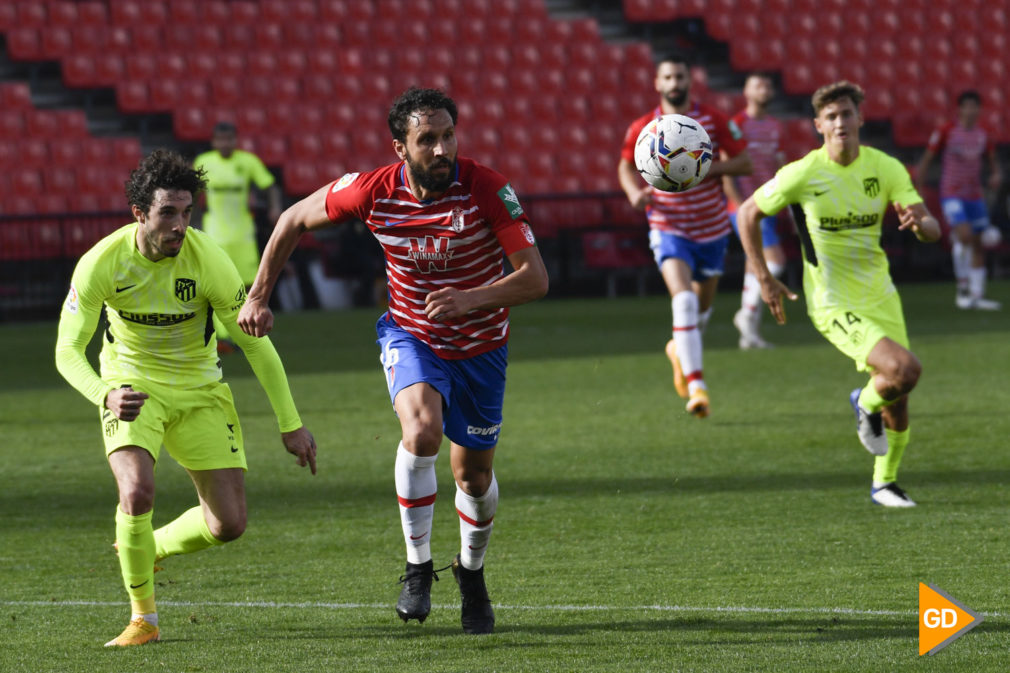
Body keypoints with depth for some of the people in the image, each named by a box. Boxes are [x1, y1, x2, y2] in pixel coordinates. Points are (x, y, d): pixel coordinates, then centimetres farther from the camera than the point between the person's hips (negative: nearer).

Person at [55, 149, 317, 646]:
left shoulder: (207, 260, -22)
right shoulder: (102, 263, -22)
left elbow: (254, 342, -12)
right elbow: (67, 350, -17)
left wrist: (290, 424, -9)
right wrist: (105, 396, -38)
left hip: (199, 390, 2)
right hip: (132, 386, -2)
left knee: (229, 524, -2)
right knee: (137, 492, -28)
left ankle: (148, 550, 31)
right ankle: (143, 618, -7)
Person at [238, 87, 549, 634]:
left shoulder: (486, 189, -26)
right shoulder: (373, 191, -20)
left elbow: (534, 277, -28)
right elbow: (295, 220, -2)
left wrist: (471, 299, -44)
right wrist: (258, 296, -1)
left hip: (479, 345, 0)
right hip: (411, 337, 0)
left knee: (474, 474, 11)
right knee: (422, 429, -29)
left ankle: (471, 571, 42)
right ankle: (417, 568, -13)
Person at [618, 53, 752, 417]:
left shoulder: (714, 120, -5)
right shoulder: (643, 128, -6)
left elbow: (743, 161, -3)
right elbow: (627, 166, 10)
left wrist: (707, 169, -20)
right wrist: (635, 192, -12)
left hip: (711, 228, 3)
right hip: (668, 228, -3)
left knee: (702, 305, 17)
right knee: (683, 299, -23)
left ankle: (679, 349, 50)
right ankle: (696, 386, -28)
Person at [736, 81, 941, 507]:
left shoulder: (886, 168, -5)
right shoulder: (801, 175, -14)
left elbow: (933, 230, -7)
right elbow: (748, 213, 0)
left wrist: (919, 223, -32)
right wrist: (764, 279, -5)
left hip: (880, 296, 5)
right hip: (834, 305, -5)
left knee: (898, 399, 9)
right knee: (905, 369, -24)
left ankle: (885, 483, 32)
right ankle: (866, 404, 10)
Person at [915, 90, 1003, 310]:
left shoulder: (983, 135, 8)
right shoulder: (946, 131, -5)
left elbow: (993, 160, 20)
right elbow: (926, 160, -1)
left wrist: (996, 175, -3)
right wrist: (919, 190, -5)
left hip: (975, 196, 6)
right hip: (952, 195, -6)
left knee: (979, 244, 5)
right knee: (964, 234, -25)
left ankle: (977, 295, 12)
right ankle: (962, 285, -12)